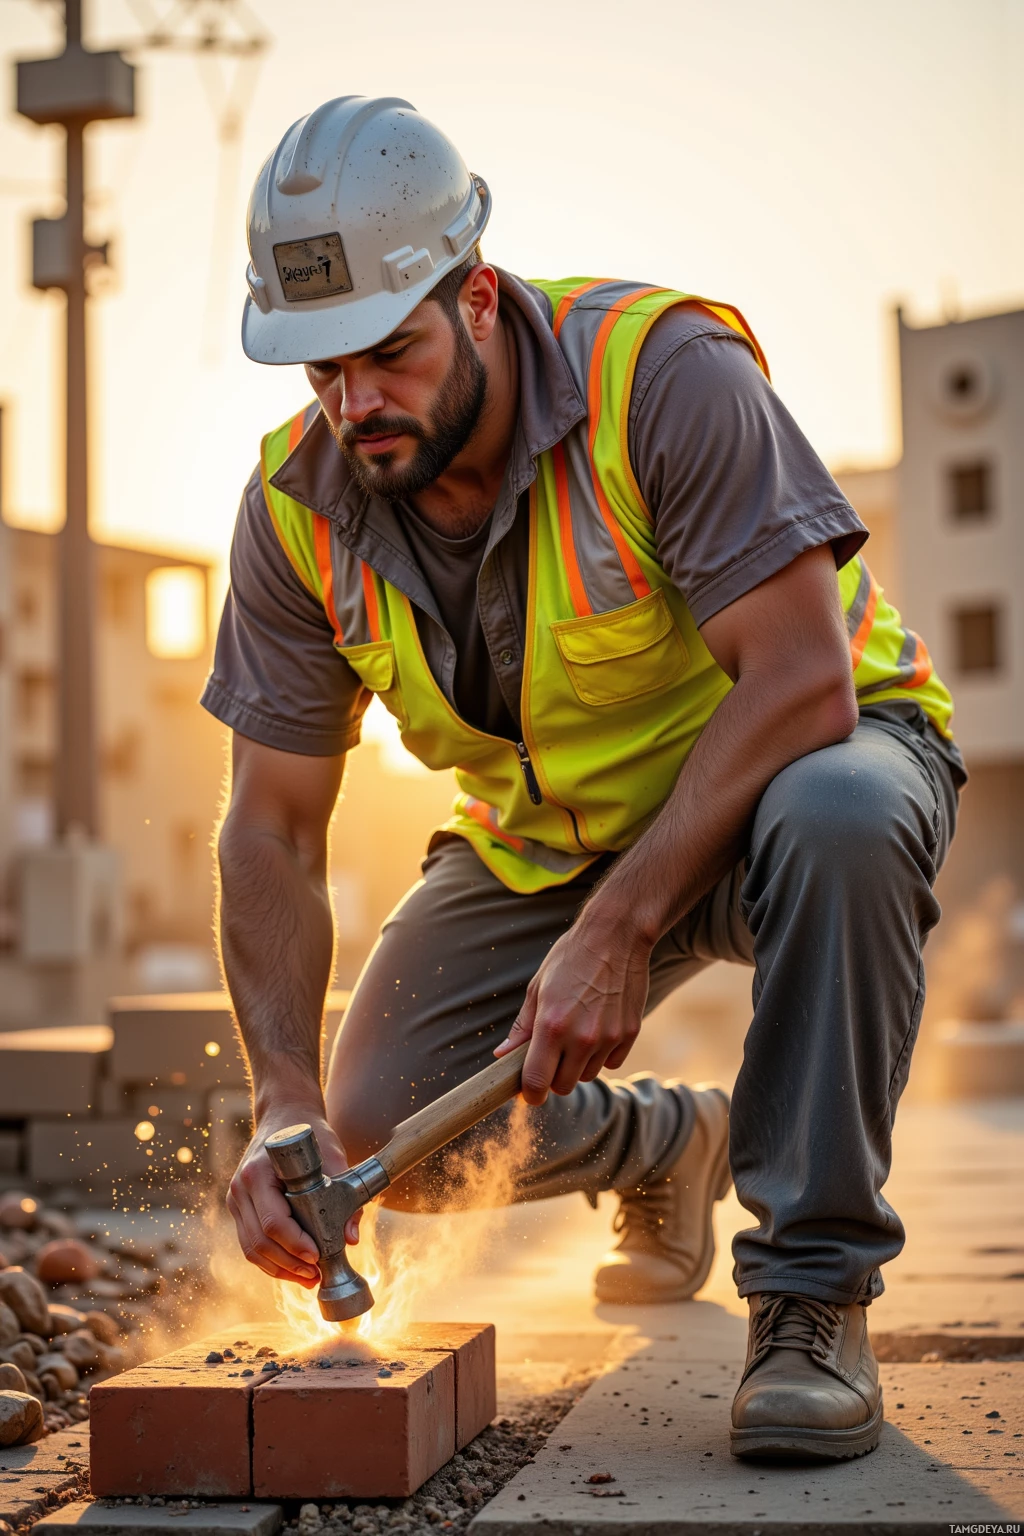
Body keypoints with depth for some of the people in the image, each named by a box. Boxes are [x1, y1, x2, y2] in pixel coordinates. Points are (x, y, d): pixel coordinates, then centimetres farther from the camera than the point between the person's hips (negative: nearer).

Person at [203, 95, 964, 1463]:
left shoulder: (663, 372, -27)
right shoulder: (298, 505, -13)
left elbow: (800, 681, -31)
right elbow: (272, 829, -9)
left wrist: (622, 927, -36)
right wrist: (285, 1105, -22)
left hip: (781, 768, -4)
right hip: (542, 837, 5)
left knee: (839, 824, -40)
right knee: (382, 1124, -11)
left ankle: (815, 1295, -23)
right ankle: (667, 1148, 22)